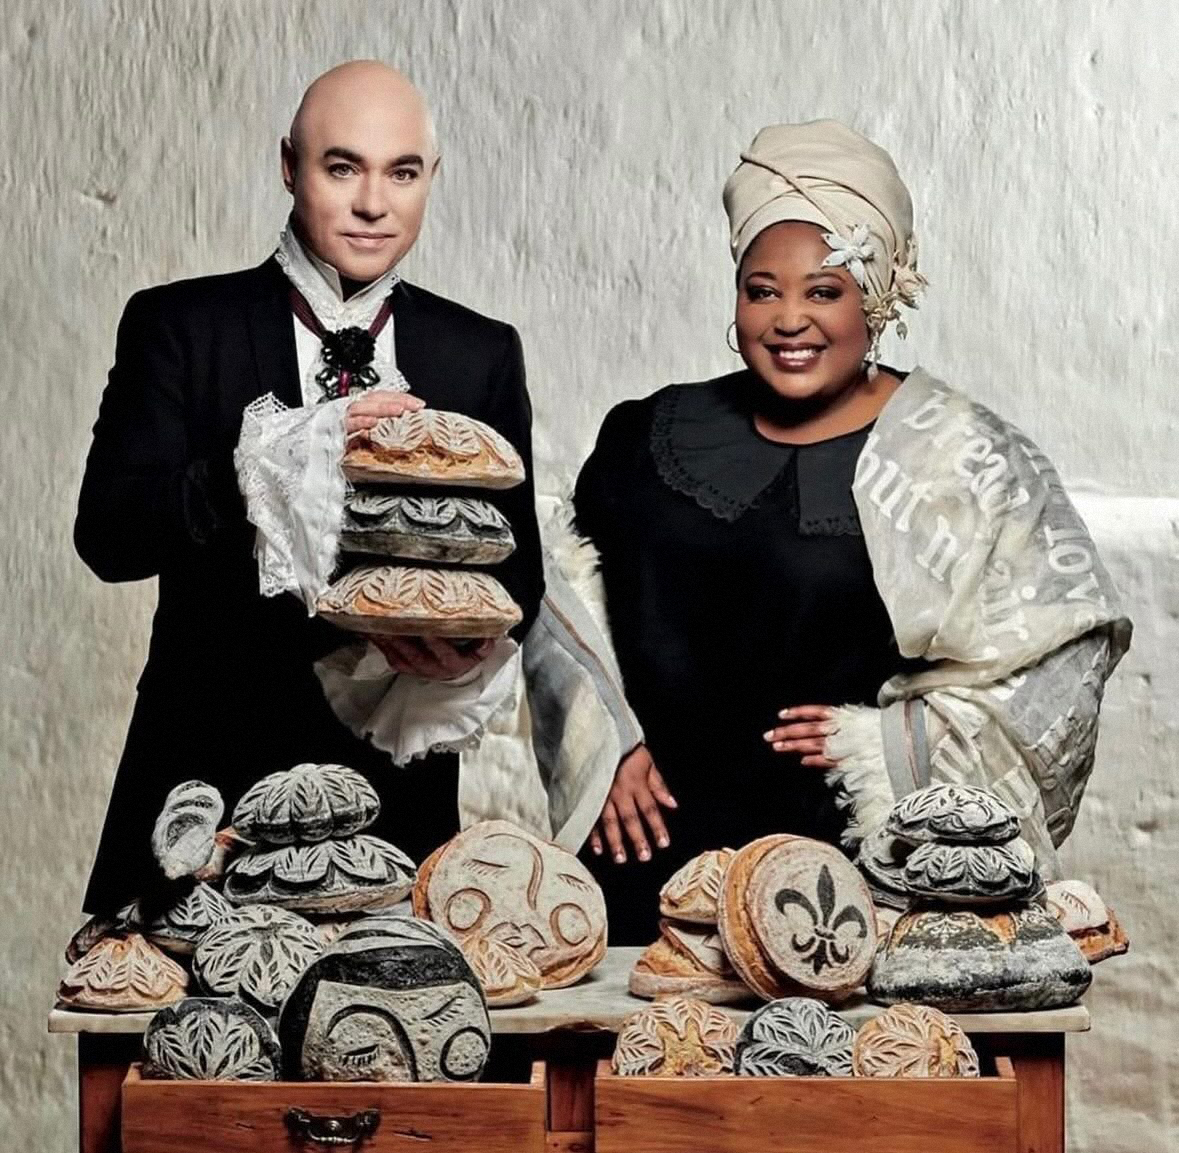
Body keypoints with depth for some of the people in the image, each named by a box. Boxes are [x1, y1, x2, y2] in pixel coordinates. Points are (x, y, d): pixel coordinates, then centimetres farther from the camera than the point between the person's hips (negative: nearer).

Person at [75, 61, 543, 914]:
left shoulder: (482, 354, 6)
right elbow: (108, 535, -11)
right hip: (208, 769, -1)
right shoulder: (178, 326, 0)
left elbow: (518, 560, 7)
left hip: (400, 774, 2)